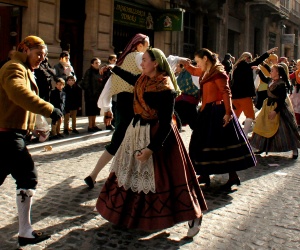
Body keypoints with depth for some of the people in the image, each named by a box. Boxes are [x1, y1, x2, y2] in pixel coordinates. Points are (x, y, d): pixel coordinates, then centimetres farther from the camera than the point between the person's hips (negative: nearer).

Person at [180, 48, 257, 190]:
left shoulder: (218, 73, -14)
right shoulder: (206, 72, 13)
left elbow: (226, 93, -19)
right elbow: (194, 71, 33)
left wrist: (228, 112, -24)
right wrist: (185, 64, 15)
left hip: (218, 112, -10)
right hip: (207, 111, 10)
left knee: (223, 144, -5)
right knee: (203, 144, 12)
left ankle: (233, 177, 4)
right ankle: (204, 175, 22)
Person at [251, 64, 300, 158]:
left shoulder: (282, 84, -21)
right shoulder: (271, 81, 3)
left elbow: (282, 100, -21)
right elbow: (264, 79, 27)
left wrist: (275, 111, -25)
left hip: (279, 108, -9)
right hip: (268, 106, 9)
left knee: (284, 130, -4)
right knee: (264, 127, 11)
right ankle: (262, 147, 23)